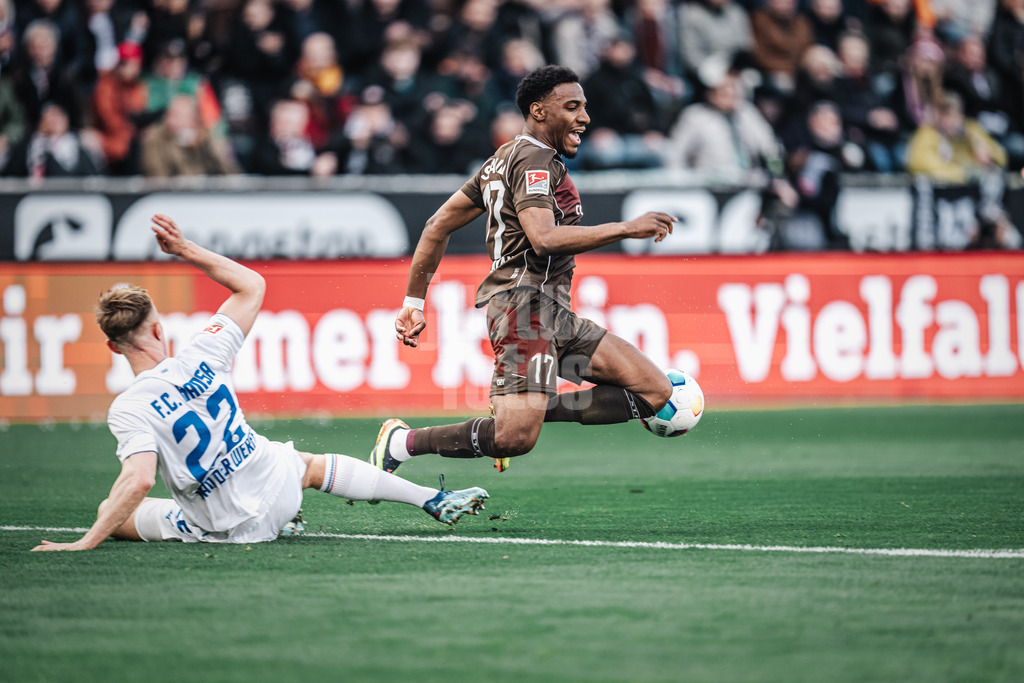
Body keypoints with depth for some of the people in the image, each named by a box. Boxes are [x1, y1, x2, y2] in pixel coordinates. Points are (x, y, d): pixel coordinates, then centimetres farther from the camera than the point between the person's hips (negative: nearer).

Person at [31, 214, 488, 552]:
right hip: (276, 484, 4)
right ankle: (434, 501, 38)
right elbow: (251, 286, 4)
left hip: (227, 528, -4)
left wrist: (85, 543, -32)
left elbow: (138, 481, -35)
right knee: (312, 464, 37)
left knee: (109, 512, 15)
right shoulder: (199, 359, -11)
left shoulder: (129, 410, -22)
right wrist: (188, 251, 6)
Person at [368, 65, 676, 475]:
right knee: (516, 438, -24)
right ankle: (404, 442, -3)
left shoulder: (505, 158, 23)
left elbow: (439, 225, 23)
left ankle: (526, 411, 2)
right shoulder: (535, 160, -7)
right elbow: (545, 239, -24)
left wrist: (414, 301, 22)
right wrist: (627, 229, -20)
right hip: (525, 304, -10)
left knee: (656, 391, 1)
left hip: (553, 316, 10)